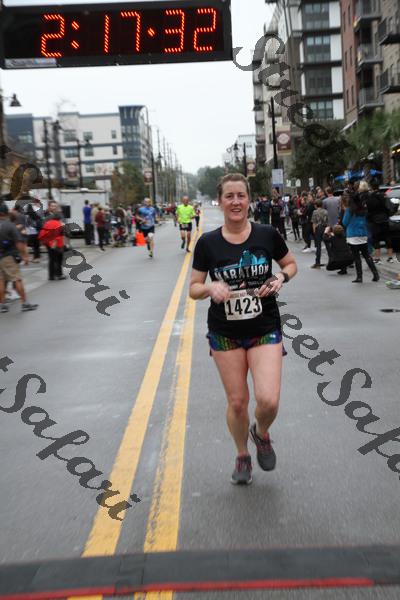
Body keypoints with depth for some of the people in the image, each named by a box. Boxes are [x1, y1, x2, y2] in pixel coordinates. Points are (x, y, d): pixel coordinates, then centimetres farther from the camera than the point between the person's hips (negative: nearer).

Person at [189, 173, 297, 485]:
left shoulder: (267, 234, -6)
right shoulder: (208, 242, -6)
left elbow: (291, 264, 11)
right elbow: (194, 289, 1)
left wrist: (280, 278, -11)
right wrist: (211, 288, -21)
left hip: (265, 330, 0)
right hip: (225, 333, 1)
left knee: (269, 401, -13)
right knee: (237, 402, 8)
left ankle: (261, 434, 24)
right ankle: (242, 456, 36)